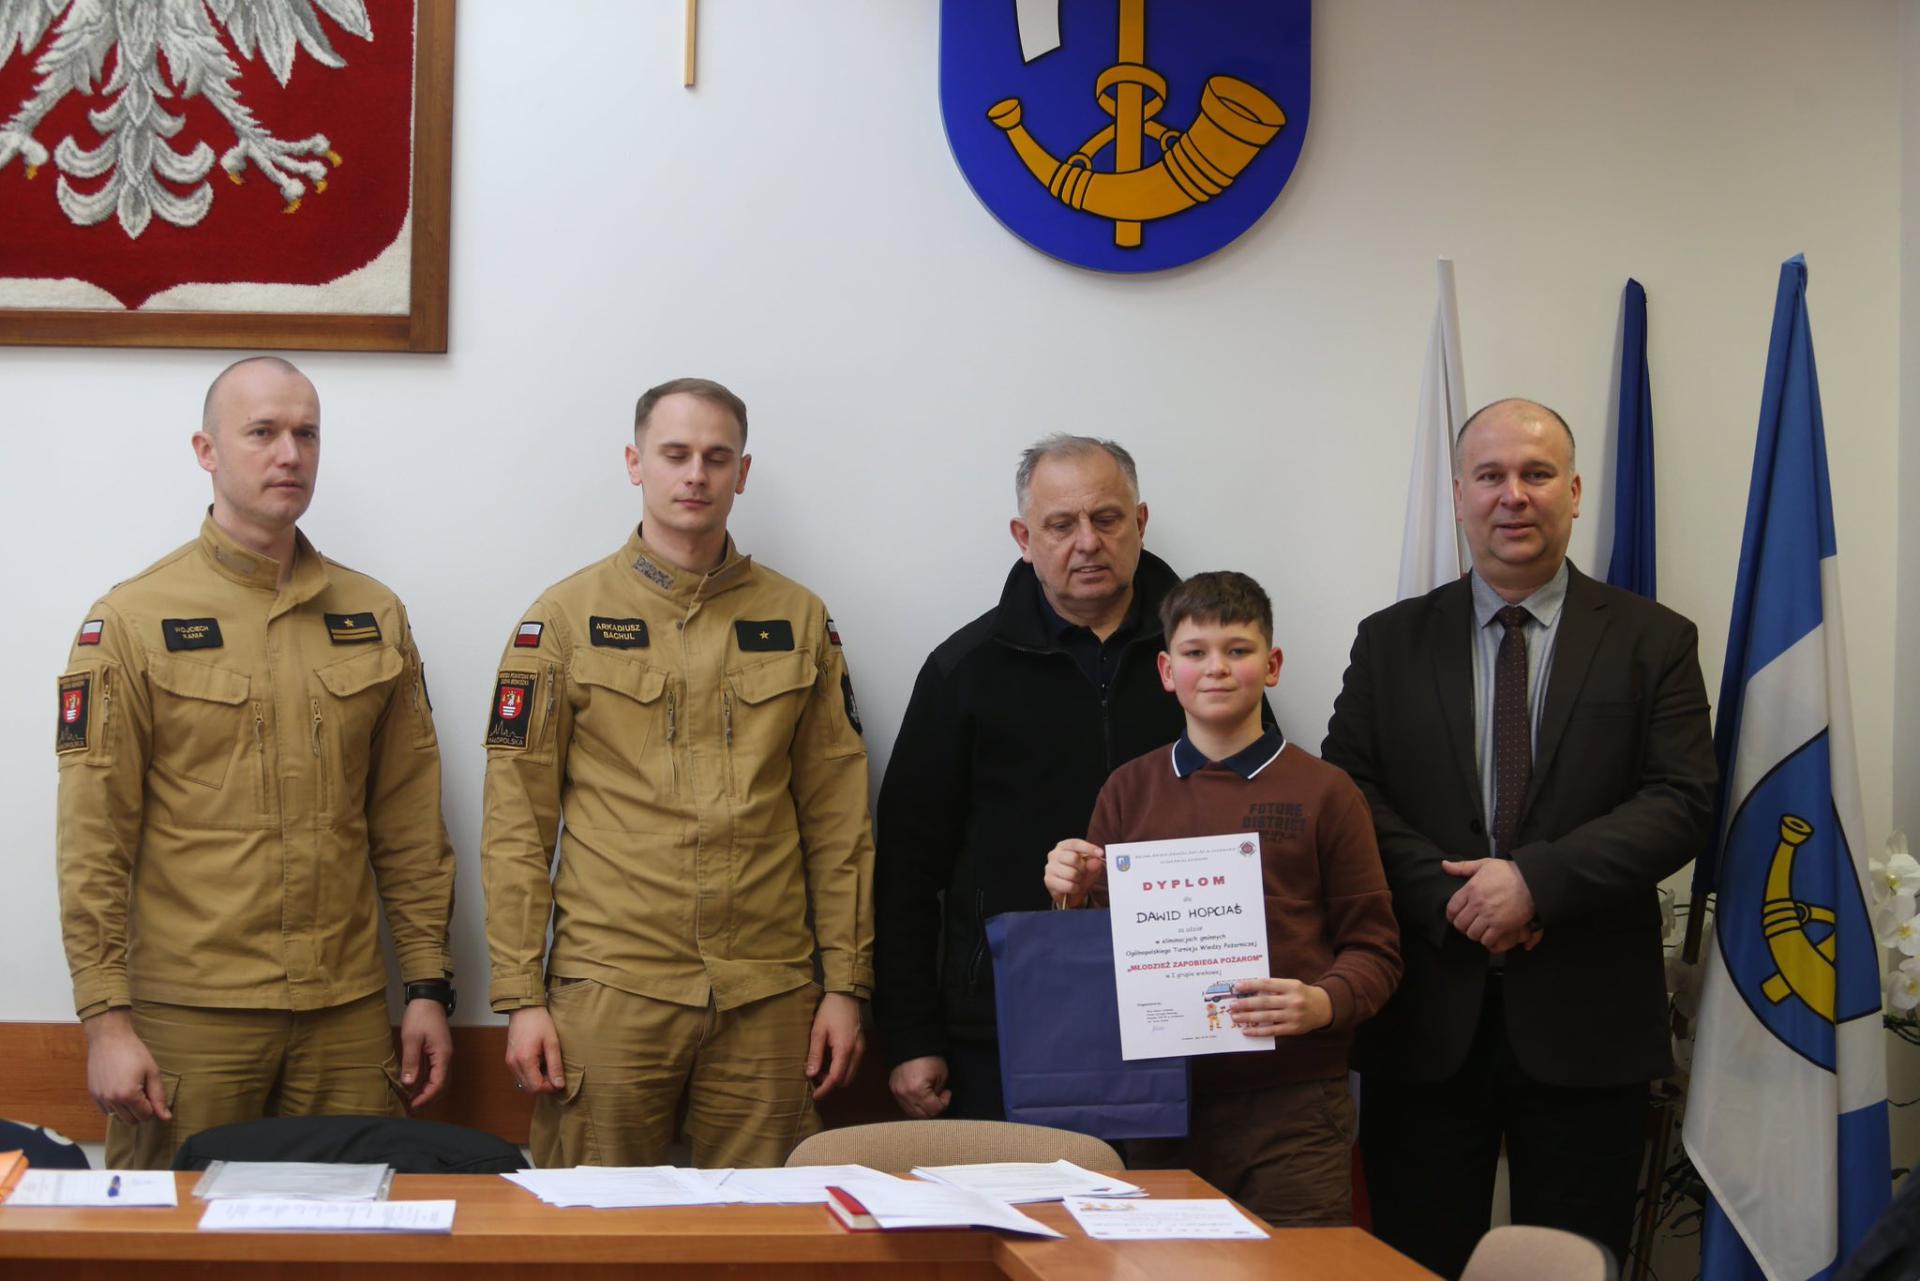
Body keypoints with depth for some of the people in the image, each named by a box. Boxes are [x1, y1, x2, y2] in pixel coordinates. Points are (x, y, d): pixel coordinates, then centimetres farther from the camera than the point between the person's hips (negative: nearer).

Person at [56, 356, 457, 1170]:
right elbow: (93, 841, -5)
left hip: (347, 1011, 3)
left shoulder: (375, 617, 9)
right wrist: (106, 1017, -9)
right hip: (186, 1013, -3)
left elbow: (409, 822, 10)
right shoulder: (132, 621, -2)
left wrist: (428, 985, 7)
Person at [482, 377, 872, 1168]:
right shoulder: (566, 617, 4)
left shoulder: (798, 620, 11)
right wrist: (519, 995, -4)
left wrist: (845, 984, 5)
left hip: (768, 999, 2)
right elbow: (516, 820, 2)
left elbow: (837, 816, 10)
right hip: (608, 988, -2)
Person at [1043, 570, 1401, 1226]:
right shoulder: (1129, 790, 9)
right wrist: (1074, 896, -6)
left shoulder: (1323, 792, 2)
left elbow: (1373, 949, 2)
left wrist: (1322, 1003, -17)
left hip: (1291, 1104, -2)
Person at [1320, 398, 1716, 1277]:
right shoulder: (1390, 642, 8)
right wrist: (1450, 898, -14)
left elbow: (1682, 803, -6)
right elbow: (1347, 792, 1)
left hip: (1585, 1019, -1)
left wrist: (1537, 880, -17)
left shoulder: (1653, 641, 4)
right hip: (1427, 1016, 1)